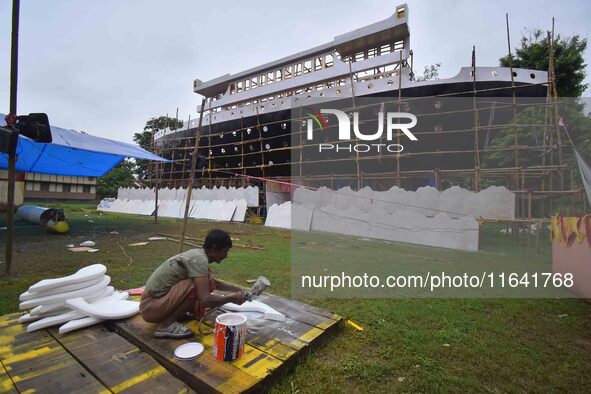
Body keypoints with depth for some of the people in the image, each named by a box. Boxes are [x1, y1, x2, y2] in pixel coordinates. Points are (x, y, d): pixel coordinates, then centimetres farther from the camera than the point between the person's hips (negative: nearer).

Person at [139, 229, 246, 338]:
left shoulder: (197, 254, 5)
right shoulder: (199, 260, -23)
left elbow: (214, 283, 23)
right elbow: (205, 300, -30)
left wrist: (237, 290, 21)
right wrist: (231, 298, -14)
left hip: (158, 299, 9)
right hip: (150, 307, -9)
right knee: (197, 285, -25)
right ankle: (166, 325, -12)